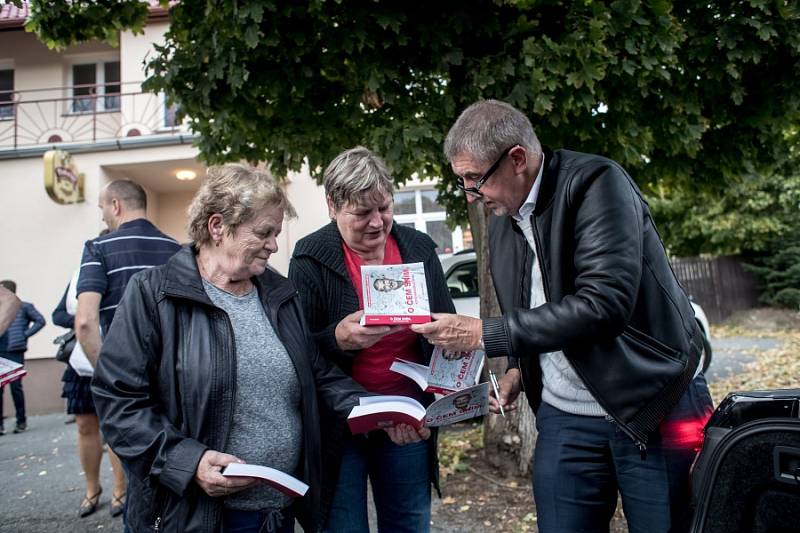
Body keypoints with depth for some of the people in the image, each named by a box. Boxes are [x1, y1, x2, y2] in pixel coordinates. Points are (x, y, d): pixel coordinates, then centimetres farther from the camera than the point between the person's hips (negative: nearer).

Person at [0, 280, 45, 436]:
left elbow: (40, 321, -1)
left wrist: (25, 334, -7)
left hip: (15, 353, -4)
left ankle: (21, 421, 11)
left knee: (16, 386, -2)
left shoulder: (24, 307, 3)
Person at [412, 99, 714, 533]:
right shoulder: (502, 223, 7)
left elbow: (602, 303, -26)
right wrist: (520, 370, 1)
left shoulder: (595, 182, -14)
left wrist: (484, 335, -21)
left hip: (652, 409, -5)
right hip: (563, 417, 6)